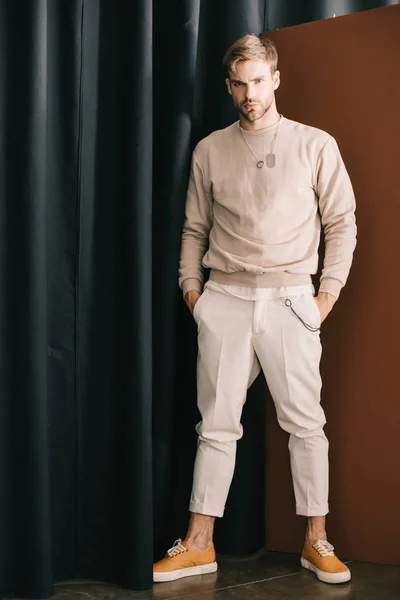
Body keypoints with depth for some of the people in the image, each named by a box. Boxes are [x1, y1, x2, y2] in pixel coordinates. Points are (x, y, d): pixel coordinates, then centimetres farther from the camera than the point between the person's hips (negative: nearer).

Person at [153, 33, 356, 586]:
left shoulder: (315, 146, 4)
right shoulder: (209, 151, 10)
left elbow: (342, 223, 4)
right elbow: (195, 228, 15)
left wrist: (329, 292, -2)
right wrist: (191, 286, 5)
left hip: (289, 298, -1)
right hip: (224, 299, 2)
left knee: (305, 421, 1)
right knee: (217, 424, 5)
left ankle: (317, 541, 13)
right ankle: (199, 545, 12)